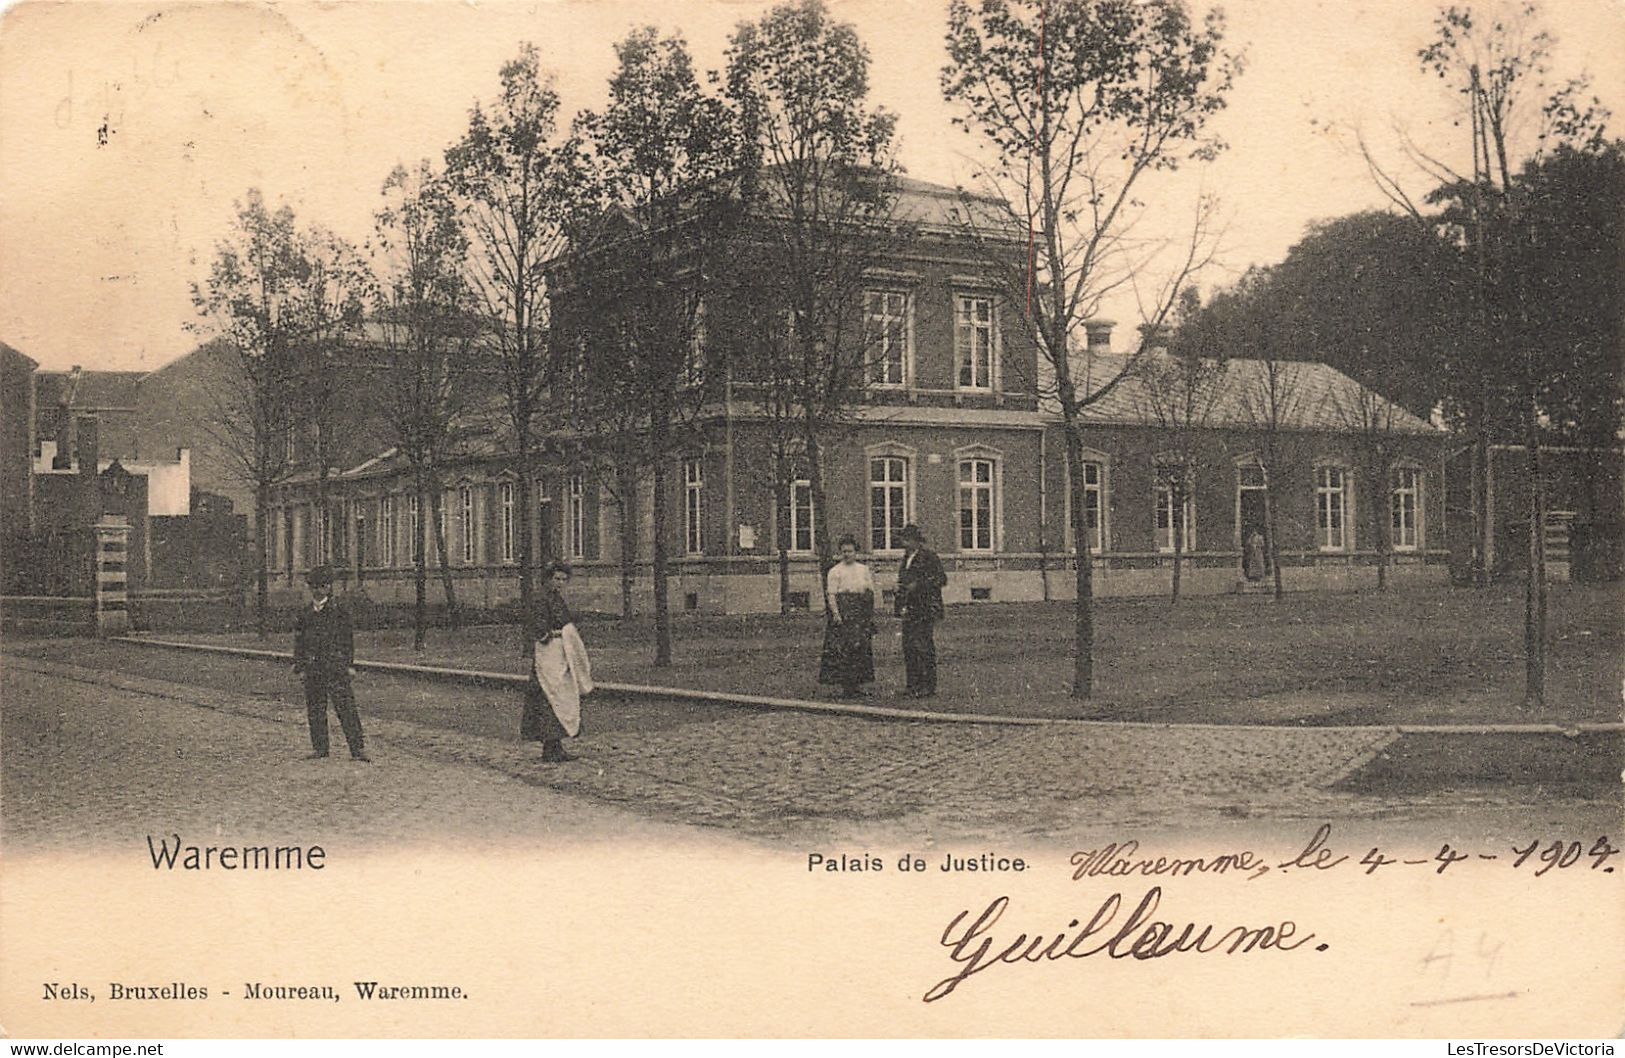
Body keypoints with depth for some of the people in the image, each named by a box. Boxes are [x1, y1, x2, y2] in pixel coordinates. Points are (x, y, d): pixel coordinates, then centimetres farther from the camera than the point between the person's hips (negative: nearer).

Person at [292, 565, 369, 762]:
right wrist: (299, 666, 11)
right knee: (315, 709, 8)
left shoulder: (339, 611, 2)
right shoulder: (304, 615, 12)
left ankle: (357, 748, -9)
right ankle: (319, 748, 18)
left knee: (346, 707, -9)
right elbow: (299, 642, 17)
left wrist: (349, 664, -2)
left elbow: (348, 639, 2)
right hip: (313, 668, 4)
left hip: (336, 666, -4)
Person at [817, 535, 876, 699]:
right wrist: (835, 614, -18)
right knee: (843, 648, -8)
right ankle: (846, 686, -7)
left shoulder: (864, 569, 14)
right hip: (843, 613, -5)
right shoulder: (835, 571, -2)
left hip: (861, 614, 5)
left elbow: (870, 593, 16)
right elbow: (831, 594, -9)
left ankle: (854, 684, 11)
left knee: (860, 648, 4)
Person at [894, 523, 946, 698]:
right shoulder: (906, 558, 17)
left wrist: (918, 585, -18)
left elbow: (941, 579, -12)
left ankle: (928, 686, -1)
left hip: (925, 610, -8)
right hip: (909, 610, 8)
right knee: (908, 647, 7)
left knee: (925, 648, -6)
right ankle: (913, 685, 14)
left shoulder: (929, 556, -7)